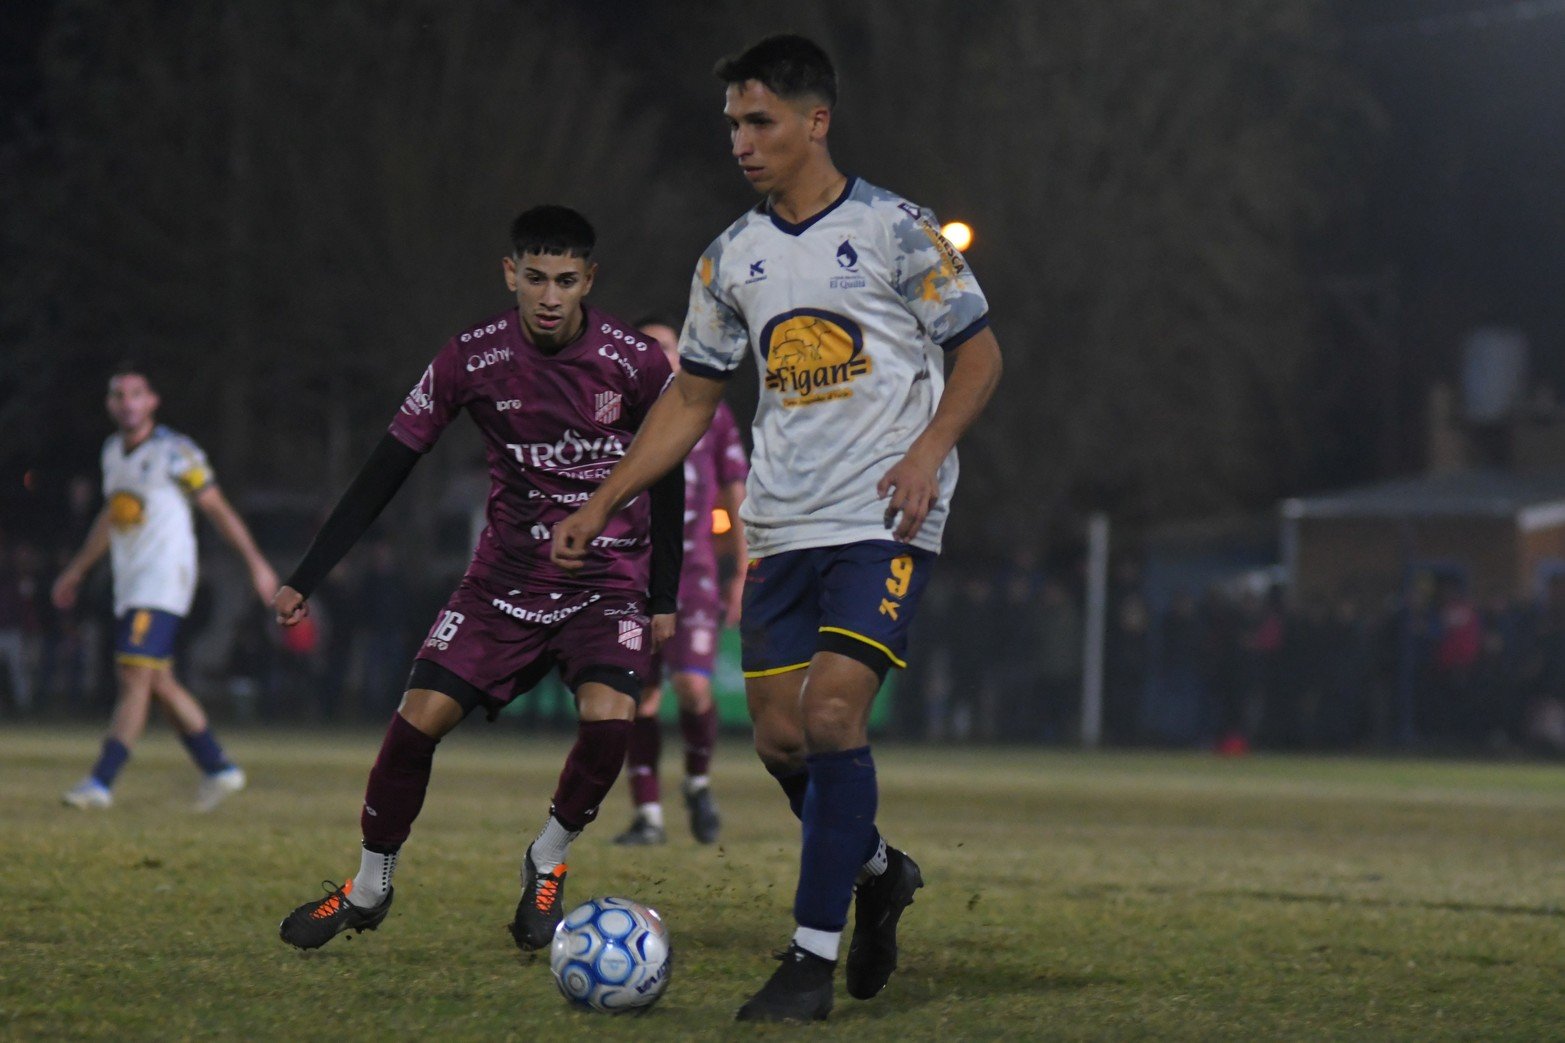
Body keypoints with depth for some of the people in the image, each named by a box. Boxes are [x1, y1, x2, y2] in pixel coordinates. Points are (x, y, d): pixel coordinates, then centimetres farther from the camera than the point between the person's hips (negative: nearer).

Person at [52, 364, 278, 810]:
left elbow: (218, 509, -5)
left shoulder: (175, 453, -9)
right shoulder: (113, 451, 13)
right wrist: (76, 571, 30)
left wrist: (256, 563, -4)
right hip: (129, 585, 8)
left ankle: (101, 781, -18)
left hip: (163, 582, -8)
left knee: (136, 677, -14)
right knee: (159, 684, 9)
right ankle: (218, 768, 19)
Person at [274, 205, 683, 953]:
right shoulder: (473, 359, -9)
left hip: (609, 582, -1)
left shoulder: (634, 363, -11)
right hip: (507, 576, 1)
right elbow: (389, 466, -4)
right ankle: (369, 888, 11)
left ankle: (547, 864, 2)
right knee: (420, 715, -12)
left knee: (608, 716, -26)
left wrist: (664, 599, 3)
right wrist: (305, 578, -6)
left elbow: (667, 476, 3)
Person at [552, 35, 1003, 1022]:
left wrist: (928, 451, -16)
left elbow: (980, 354, 0)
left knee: (833, 709, -19)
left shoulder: (894, 229, -4)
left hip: (884, 521, -6)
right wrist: (602, 504, 9)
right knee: (782, 736, 2)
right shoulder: (732, 258, 11)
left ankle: (814, 959, -14)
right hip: (781, 524, 6)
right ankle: (878, 871, 32)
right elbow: (692, 397, 17)